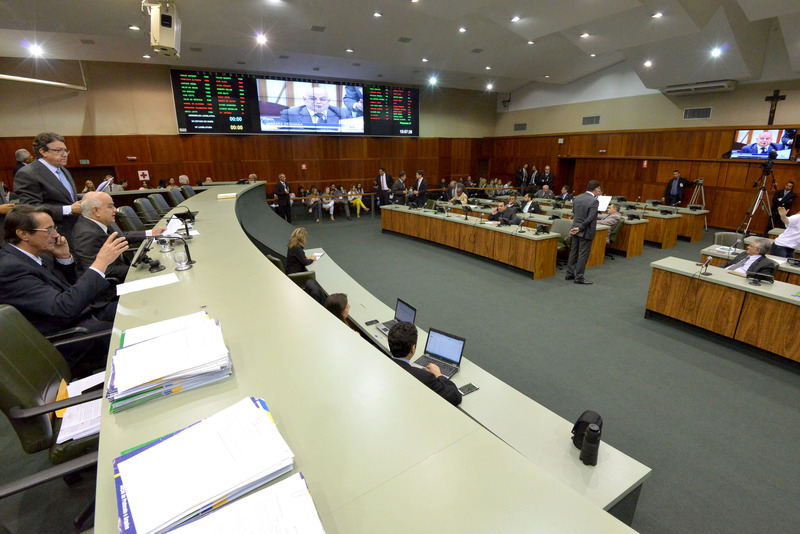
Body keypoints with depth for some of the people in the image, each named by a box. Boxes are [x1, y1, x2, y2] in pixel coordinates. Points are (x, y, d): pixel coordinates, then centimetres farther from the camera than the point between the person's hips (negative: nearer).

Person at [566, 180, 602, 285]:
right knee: (583, 254, 1)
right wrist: (580, 228, -12)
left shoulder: (577, 197, 4)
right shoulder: (594, 201, -18)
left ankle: (569, 274, 23)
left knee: (573, 252, 15)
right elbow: (590, 219, -21)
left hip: (575, 229, 7)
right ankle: (579, 277, 6)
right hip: (586, 232, -7)